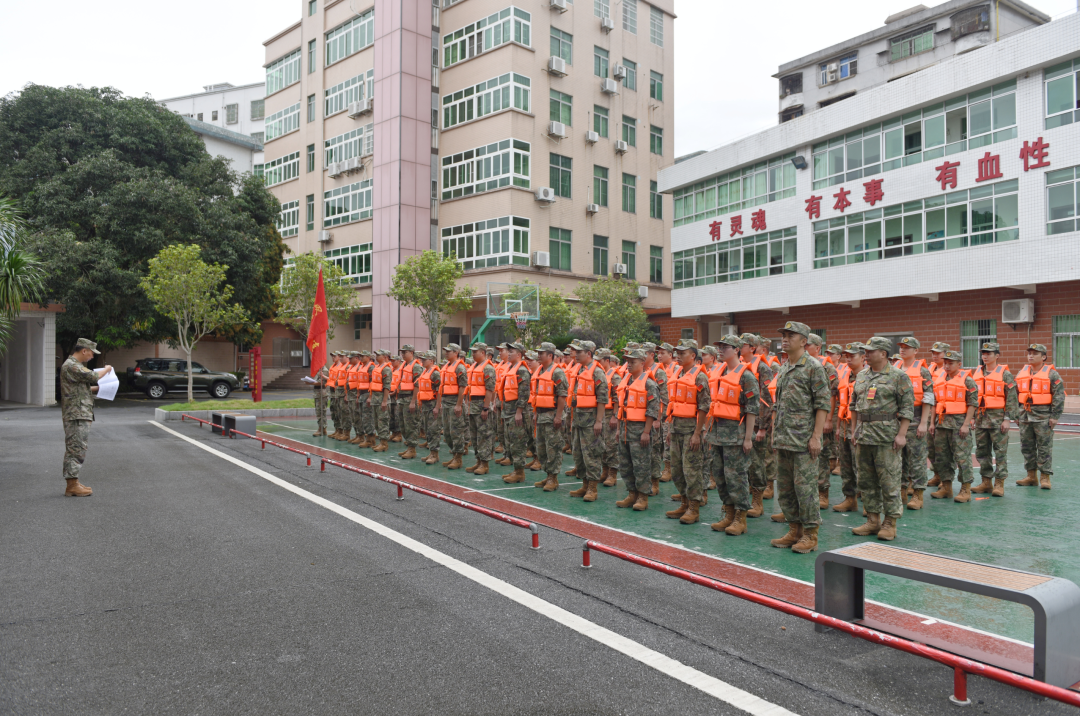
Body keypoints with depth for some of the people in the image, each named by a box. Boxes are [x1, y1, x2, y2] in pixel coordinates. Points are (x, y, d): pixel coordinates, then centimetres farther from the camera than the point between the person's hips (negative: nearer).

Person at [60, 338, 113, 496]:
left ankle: (73, 482, 17)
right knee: (76, 448, -9)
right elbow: (92, 377, -20)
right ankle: (72, 486, -7)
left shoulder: (76, 365, 21)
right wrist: (106, 370, -3)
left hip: (81, 415, 11)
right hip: (76, 414, -11)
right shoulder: (71, 366, -14)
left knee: (76, 448, 12)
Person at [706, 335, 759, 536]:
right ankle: (729, 514, 21)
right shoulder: (718, 373, 14)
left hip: (736, 431, -8)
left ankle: (740, 519, 5)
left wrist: (748, 438, -15)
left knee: (736, 475, -4)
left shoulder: (746, 376, -9)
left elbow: (753, 409, -12)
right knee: (719, 474, 10)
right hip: (718, 429, 8)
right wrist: (711, 433, 19)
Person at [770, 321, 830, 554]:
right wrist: (775, 432, 16)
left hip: (804, 440, -8)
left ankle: (810, 535, 7)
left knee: (805, 486, -4)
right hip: (783, 439, 8)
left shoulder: (814, 367, -8)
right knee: (785, 487, 11)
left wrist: (816, 436, -17)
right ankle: (794, 530, 22)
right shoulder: (782, 369, 15)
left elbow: (823, 404, -12)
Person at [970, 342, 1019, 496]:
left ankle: (999, 484, 4)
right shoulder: (976, 373, 12)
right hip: (980, 418, 6)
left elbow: (1011, 398, -7)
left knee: (1000, 451, -2)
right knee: (982, 451, 9)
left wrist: (1007, 419, -12)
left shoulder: (1005, 374, -3)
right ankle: (986, 482, 17)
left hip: (998, 418, -6)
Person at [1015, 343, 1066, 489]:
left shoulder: (1052, 374, -3)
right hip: (1025, 416, 6)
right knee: (1027, 447, 9)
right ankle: (1031, 476, 18)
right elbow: (1015, 394, 17)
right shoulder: (1021, 373, 12)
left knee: (1045, 447, -2)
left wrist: (1055, 416, -12)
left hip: (1043, 417, -5)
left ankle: (1045, 477, 5)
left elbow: (1059, 395, -7)